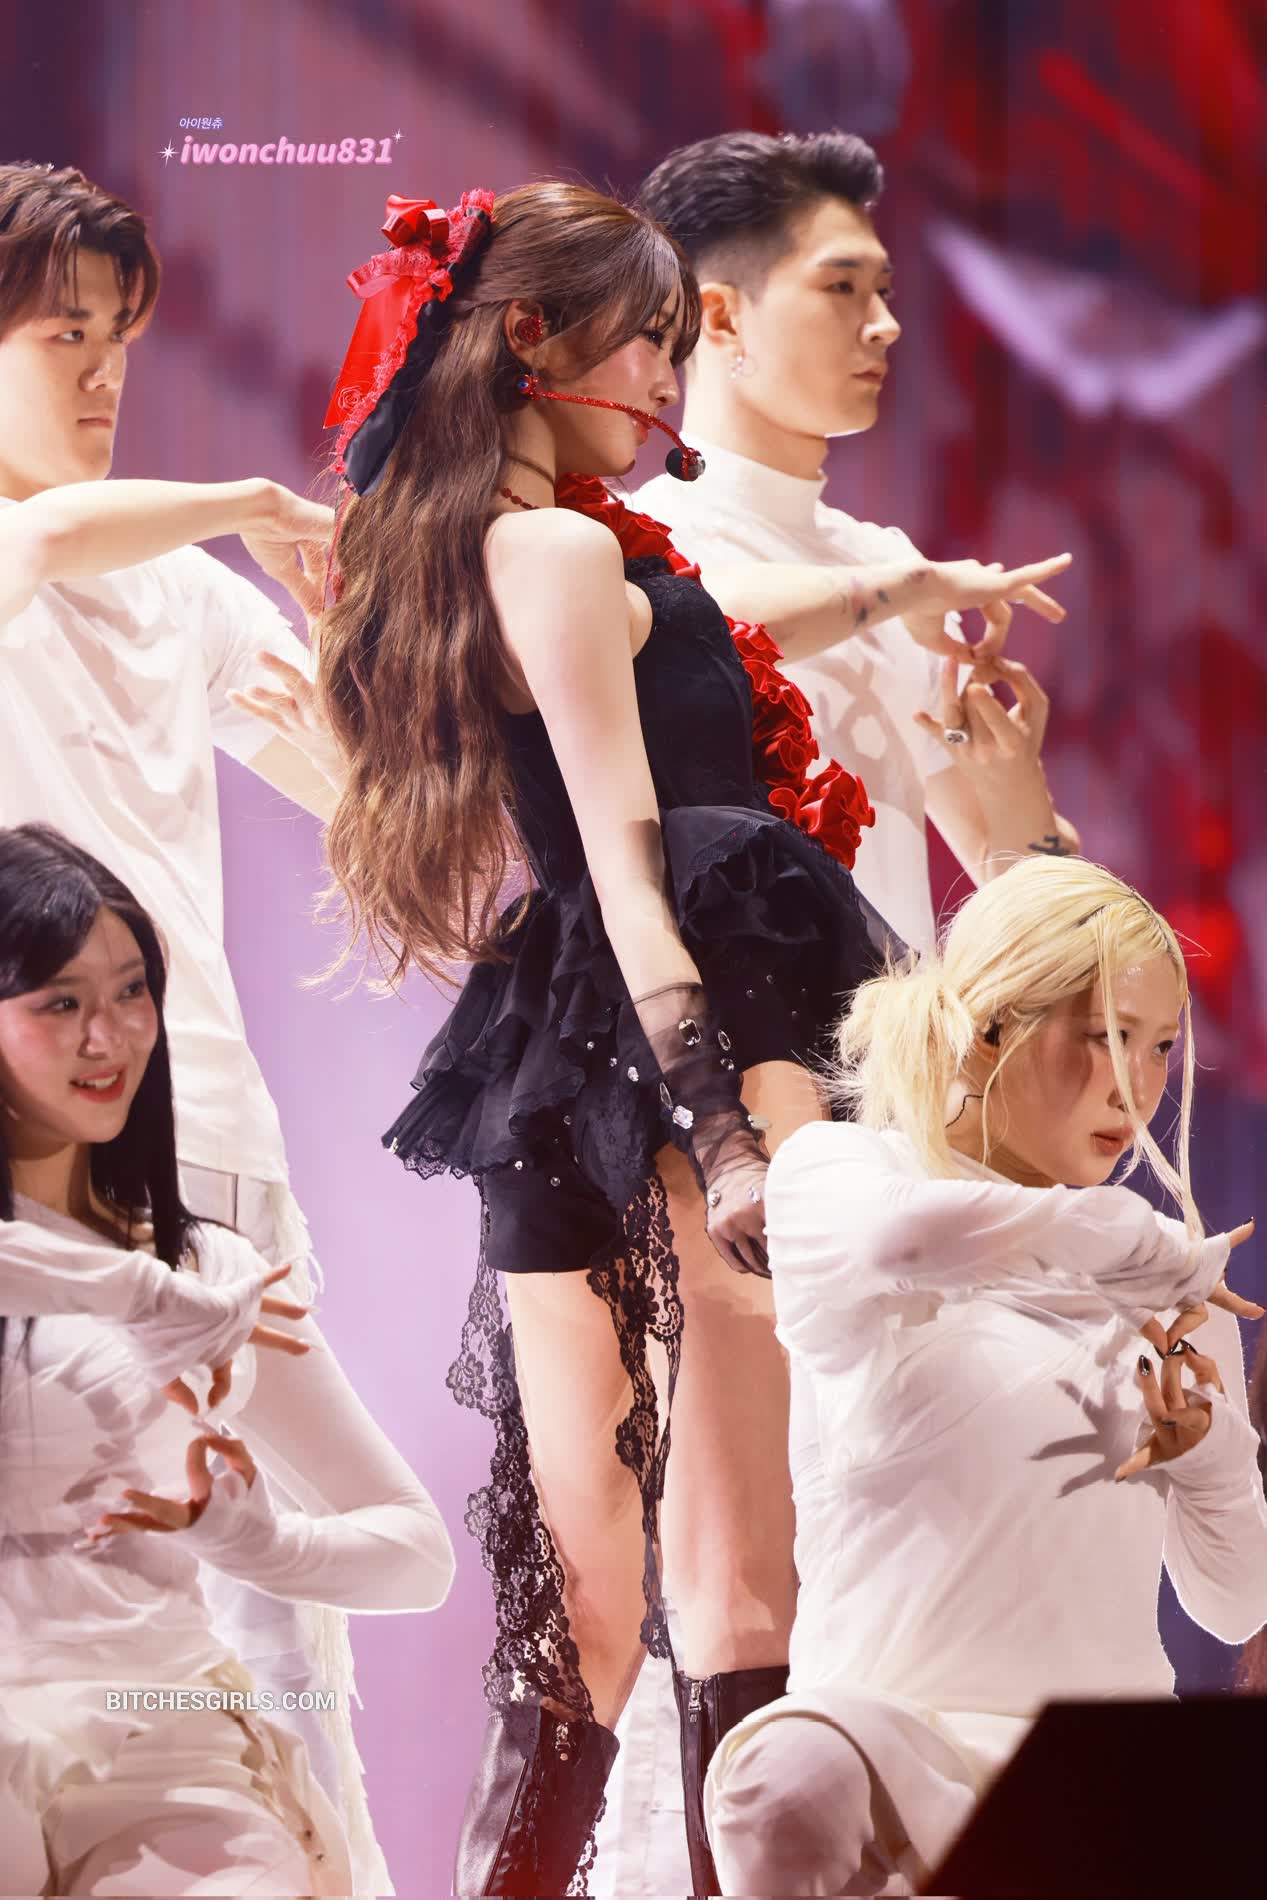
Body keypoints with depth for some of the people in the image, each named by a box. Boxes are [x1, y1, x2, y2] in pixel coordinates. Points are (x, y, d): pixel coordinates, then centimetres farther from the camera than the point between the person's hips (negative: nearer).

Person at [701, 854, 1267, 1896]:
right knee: (799, 1775, -38)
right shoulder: (836, 1172, 5)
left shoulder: (1150, 1268, 18)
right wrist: (1164, 1254, -11)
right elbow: (900, 1238, -24)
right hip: (899, 1723, -3)